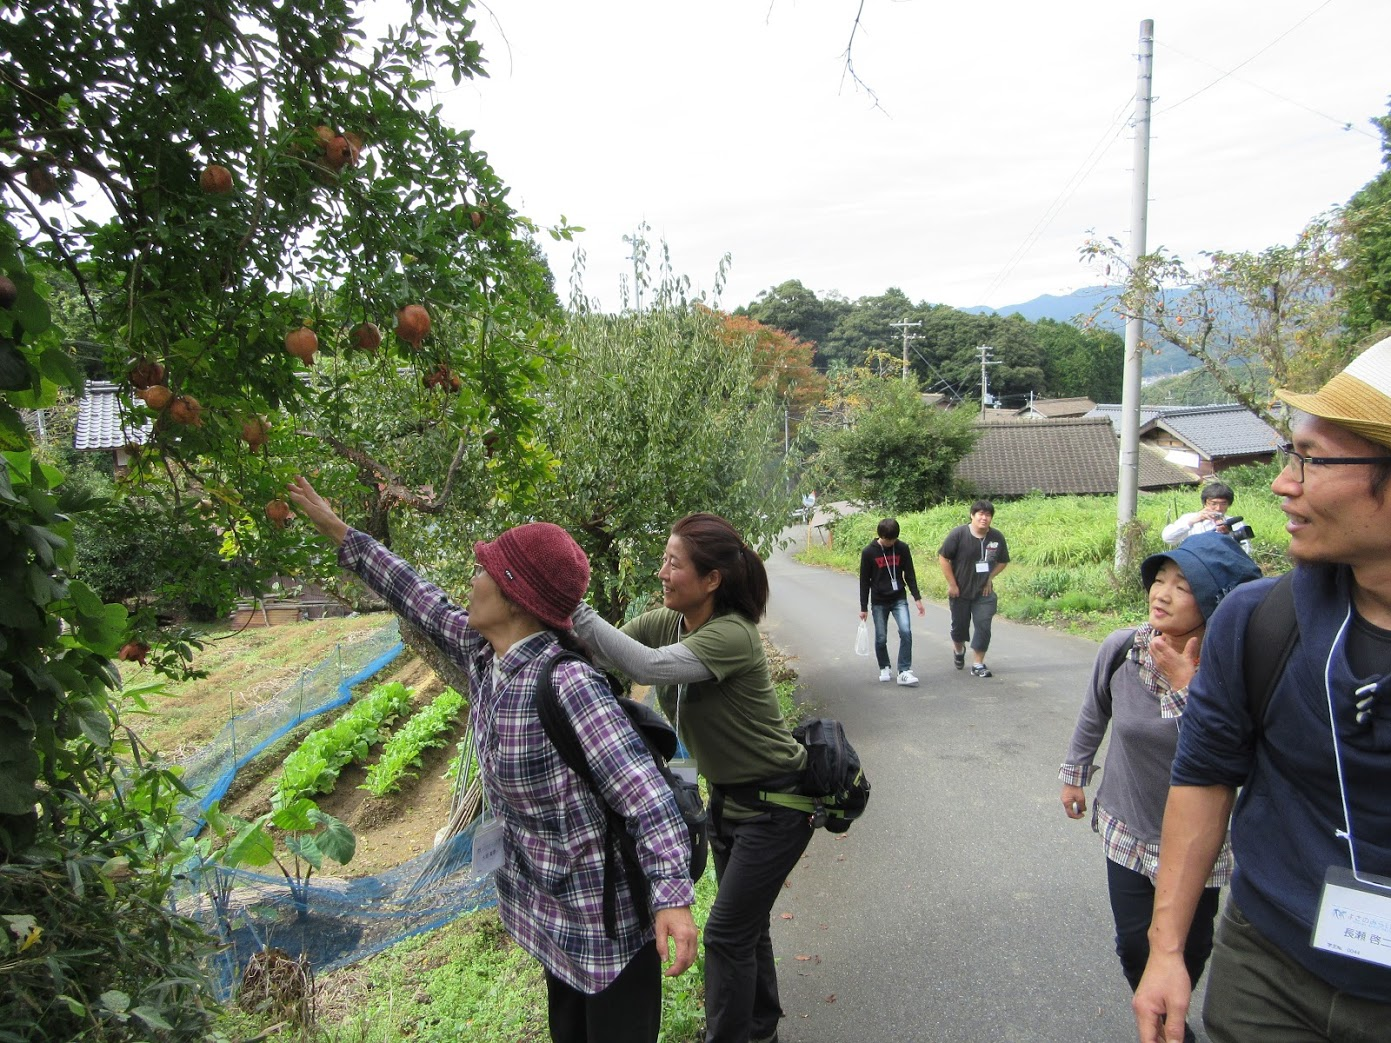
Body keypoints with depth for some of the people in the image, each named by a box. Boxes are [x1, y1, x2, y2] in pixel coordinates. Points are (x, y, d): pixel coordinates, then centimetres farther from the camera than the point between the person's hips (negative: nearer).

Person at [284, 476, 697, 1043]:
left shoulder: (567, 684, -30)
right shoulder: (482, 653, -5)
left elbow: (644, 791, -34)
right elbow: (422, 601, 9)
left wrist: (673, 896, -43)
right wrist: (336, 530, 17)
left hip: (609, 917, -8)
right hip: (550, 908, 8)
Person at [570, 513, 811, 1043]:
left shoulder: (732, 635, -30)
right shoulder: (666, 621, -6)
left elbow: (649, 666, -43)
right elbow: (605, 650, -9)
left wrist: (572, 611, -43)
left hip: (776, 802, -8)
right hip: (727, 795, 8)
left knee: (727, 932, 2)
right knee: (746, 924, 23)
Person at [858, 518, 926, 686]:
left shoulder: (902, 548, -5)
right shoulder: (868, 552, -9)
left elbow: (910, 574, 4)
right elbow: (864, 581, -3)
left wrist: (917, 598, 0)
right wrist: (863, 607, -2)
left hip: (899, 599, 1)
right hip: (879, 602, -1)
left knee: (906, 631, -16)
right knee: (881, 639, 5)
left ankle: (904, 672, -12)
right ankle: (884, 668, 28)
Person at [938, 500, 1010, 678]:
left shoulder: (997, 537, -6)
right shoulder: (958, 534, -16)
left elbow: (1002, 562, 9)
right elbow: (943, 558, -11)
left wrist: (990, 578, -3)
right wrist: (952, 584, -11)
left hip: (984, 592, 2)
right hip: (960, 591, -2)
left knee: (983, 626, -4)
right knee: (960, 625, 14)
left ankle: (978, 665, 7)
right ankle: (958, 649, 44)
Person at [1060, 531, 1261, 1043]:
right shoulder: (1121, 649, -16)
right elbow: (1093, 715, 3)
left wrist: (1185, 684, -34)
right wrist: (1074, 774, 13)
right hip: (1128, 828, 1)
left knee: (1191, 948, 17)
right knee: (1135, 947, 7)